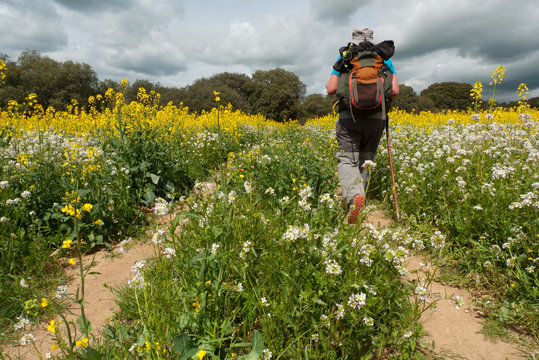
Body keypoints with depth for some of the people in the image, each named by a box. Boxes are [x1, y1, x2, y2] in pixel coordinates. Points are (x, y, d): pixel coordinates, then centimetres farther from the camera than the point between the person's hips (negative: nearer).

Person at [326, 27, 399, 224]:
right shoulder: (384, 58, 14)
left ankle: (353, 195, -30)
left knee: (347, 159, -5)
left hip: (349, 116, -2)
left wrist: (328, 85, 24)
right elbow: (395, 91, 5)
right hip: (376, 117, 2)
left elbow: (331, 89, 1)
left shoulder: (344, 58, 9)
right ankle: (358, 195, 15)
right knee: (365, 160, 15)